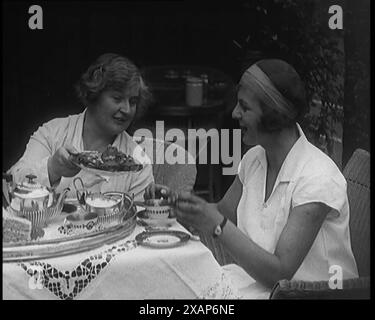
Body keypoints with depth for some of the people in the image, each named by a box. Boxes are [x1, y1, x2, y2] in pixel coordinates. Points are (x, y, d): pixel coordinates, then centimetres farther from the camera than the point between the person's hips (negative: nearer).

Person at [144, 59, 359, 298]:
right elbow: (225, 211, 14)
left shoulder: (318, 177, -23)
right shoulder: (255, 158, 0)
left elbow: (279, 272, -25)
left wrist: (218, 225, -28)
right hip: (259, 276, 6)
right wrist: (176, 200, -3)